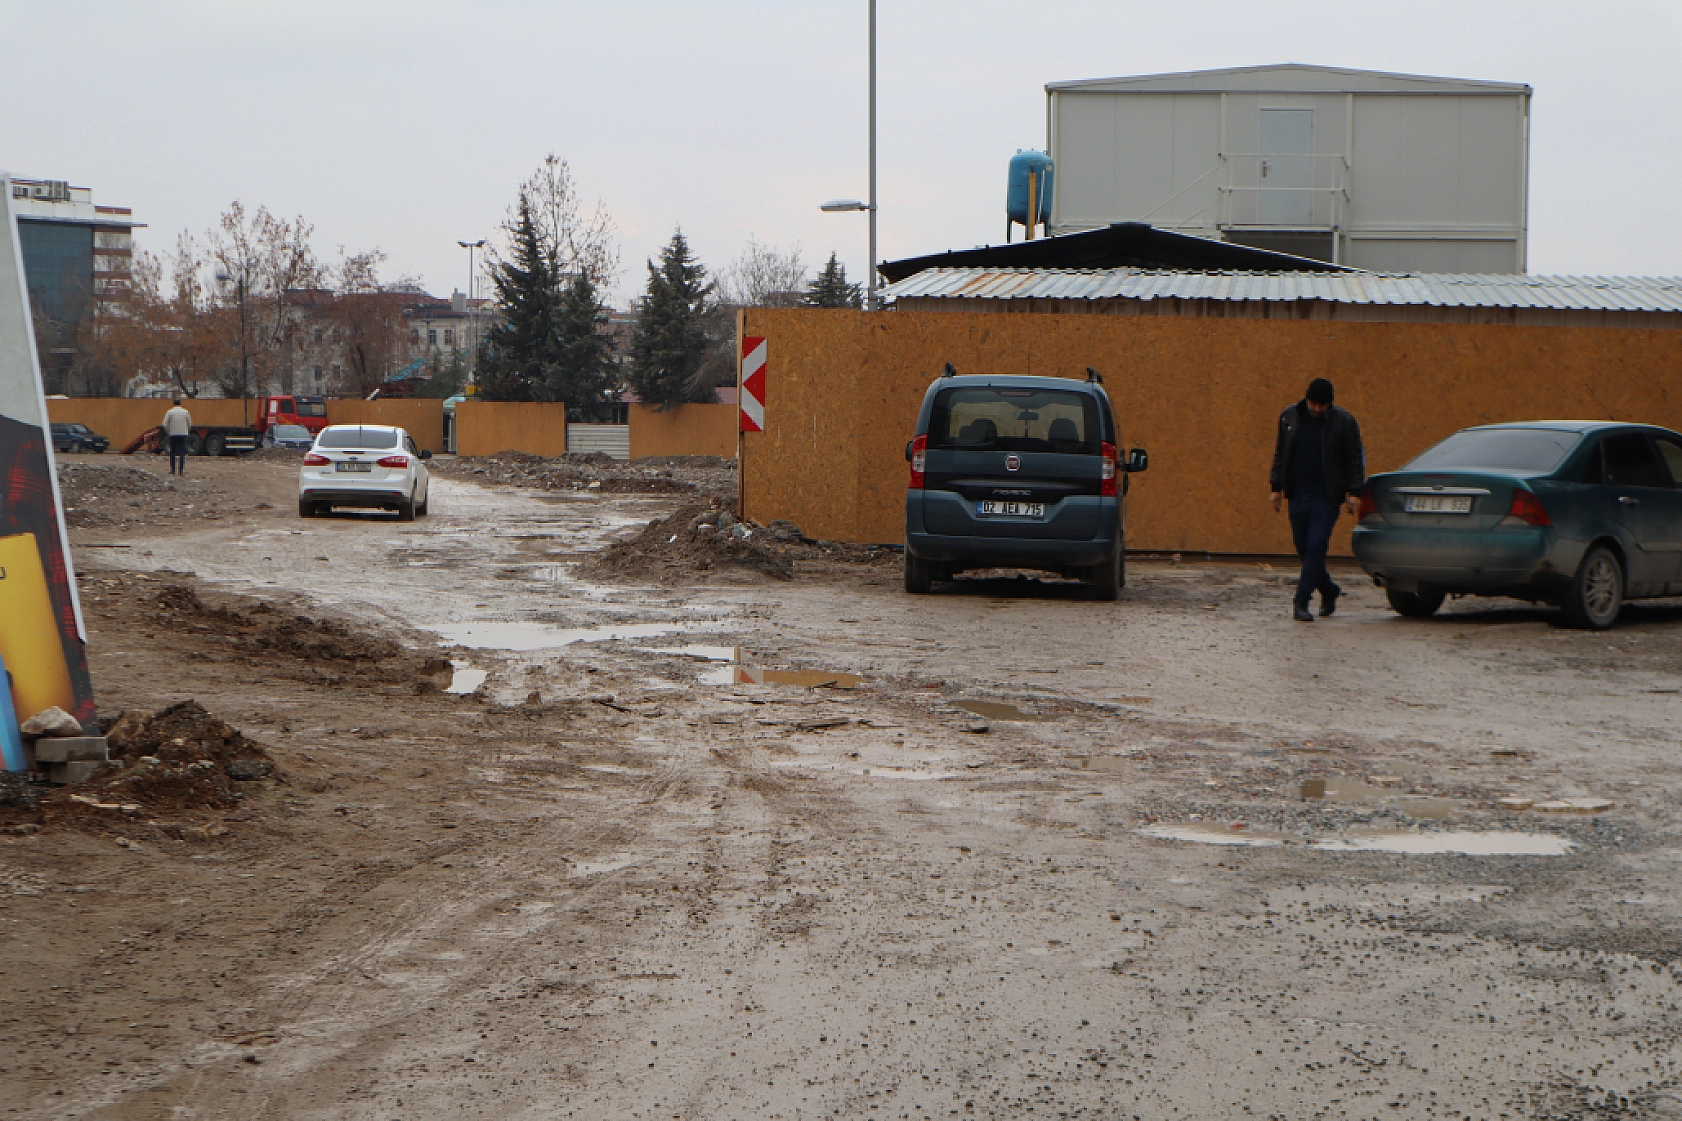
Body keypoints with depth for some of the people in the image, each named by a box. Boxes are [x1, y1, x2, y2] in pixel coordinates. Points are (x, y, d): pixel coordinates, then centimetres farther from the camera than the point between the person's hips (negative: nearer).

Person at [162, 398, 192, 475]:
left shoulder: (170, 412, -3)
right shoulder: (185, 412, 0)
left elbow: (165, 425, -5)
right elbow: (190, 424, 5)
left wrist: (168, 432, 12)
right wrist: (187, 431, 22)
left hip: (173, 434, 0)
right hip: (183, 434, 0)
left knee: (172, 452, 11)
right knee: (182, 453, -1)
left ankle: (172, 470, 10)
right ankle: (181, 470, -9)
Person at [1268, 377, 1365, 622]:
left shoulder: (1343, 422, -4)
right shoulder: (1289, 417, 6)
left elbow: (1355, 459, -1)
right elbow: (1280, 454, 15)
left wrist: (1354, 492, -8)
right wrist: (1276, 487, 10)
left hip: (1326, 498, -4)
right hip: (1297, 496, 4)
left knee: (1315, 548, -11)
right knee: (1304, 549, 8)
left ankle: (1301, 602, -9)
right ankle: (1329, 590, 30)